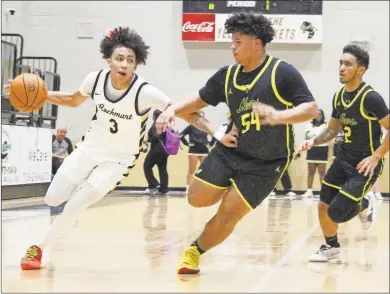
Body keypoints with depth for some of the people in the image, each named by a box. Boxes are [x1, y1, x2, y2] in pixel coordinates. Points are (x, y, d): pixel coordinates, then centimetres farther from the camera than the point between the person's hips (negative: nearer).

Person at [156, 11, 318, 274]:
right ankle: (231, 190, 30)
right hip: (231, 150, 5)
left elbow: (312, 109, -22)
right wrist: (172, 109, -7)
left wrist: (279, 116, -39)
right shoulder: (228, 75, 0)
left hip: (267, 163, -5)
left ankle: (195, 251, 20)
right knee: (197, 199, -1)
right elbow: (199, 100, 12)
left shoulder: (283, 73, -16)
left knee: (228, 215, -7)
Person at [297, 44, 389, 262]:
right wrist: (313, 142, 0)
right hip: (343, 159, 7)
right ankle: (331, 248, 33)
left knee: (337, 214, -11)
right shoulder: (338, 96, 2)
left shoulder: (370, 98, -21)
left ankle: (366, 205, 21)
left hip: (364, 164, -7)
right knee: (323, 207, 9)